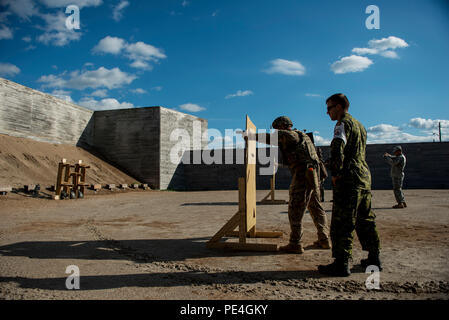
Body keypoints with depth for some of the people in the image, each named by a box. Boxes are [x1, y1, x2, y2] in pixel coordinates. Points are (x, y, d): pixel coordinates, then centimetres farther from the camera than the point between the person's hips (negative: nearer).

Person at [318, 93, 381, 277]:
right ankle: (374, 258, 23)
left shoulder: (344, 123, -8)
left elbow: (337, 148, -24)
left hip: (349, 179, -10)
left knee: (342, 223, -7)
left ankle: (342, 263, -5)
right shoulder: (359, 125, 22)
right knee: (365, 220, 16)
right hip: (364, 177, 10)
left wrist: (335, 174, -17)